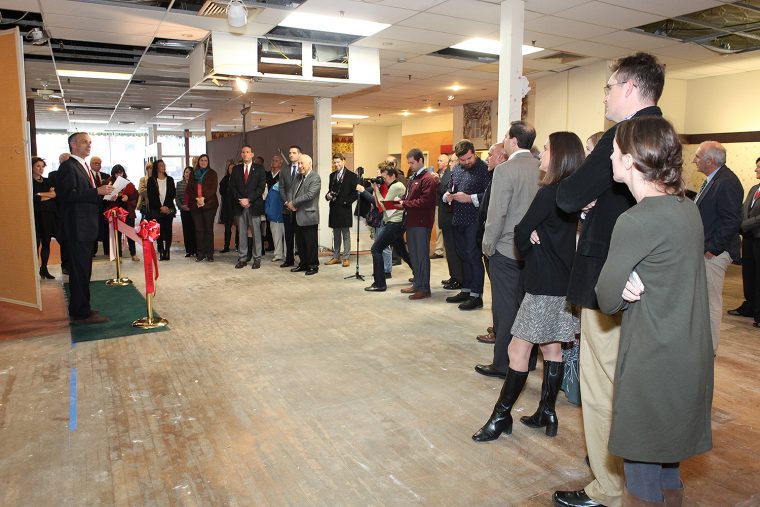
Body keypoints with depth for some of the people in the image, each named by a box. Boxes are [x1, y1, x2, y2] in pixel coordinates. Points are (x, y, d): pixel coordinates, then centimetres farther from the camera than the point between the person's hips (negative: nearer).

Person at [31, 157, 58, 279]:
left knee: (46, 243, 6)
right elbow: (32, 198, -11)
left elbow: (55, 193, 3)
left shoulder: (47, 181, 16)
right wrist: (48, 196, -3)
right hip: (36, 215, -5)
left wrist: (41, 195, -9)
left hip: (48, 215, 5)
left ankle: (44, 269, 13)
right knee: (36, 243, -6)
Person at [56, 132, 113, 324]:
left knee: (83, 270, 16)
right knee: (80, 271, -5)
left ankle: (80, 309, 26)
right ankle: (81, 313, 1)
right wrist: (97, 192, -24)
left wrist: (103, 193, 7)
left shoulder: (84, 166, 19)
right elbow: (68, 195, -21)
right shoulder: (68, 166, -11)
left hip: (86, 227, 10)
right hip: (77, 227, -10)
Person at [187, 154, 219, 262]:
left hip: (209, 204, -2)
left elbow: (213, 188, -3)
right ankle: (200, 253, 5)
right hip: (195, 205, 2)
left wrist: (204, 198, -14)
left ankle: (209, 254, 2)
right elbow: (189, 189, 10)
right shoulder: (193, 174, 15)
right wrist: (196, 199, -6)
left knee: (209, 229, -3)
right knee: (198, 229, 0)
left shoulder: (212, 173, 7)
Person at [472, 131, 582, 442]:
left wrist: (528, 244, 7)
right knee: (552, 348, 14)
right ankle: (547, 413, 24)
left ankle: (502, 416, 7)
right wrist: (533, 237, -7)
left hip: (545, 286, -9)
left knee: (518, 350, -2)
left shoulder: (549, 192, -17)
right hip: (563, 282, 9)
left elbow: (521, 233, -13)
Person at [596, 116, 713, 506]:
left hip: (652, 365, -8)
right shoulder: (687, 208, 5)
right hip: (690, 361, 8)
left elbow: (606, 299, -15)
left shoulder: (637, 221, -21)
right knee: (666, 461, 23)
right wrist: (630, 285, -9)